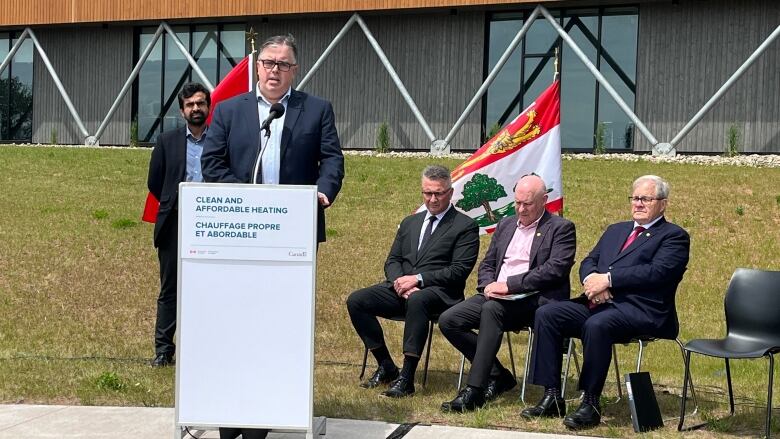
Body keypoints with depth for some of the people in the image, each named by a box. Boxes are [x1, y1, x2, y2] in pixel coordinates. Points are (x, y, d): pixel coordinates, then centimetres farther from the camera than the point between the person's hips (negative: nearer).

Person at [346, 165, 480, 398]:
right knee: (356, 300, -16)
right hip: (401, 287, 6)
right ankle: (386, 366, -6)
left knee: (417, 300, -40)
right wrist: (399, 281, -7)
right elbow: (392, 260, 17)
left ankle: (406, 378, -34)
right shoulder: (409, 223, 22)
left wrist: (418, 279, -15)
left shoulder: (465, 226, 3)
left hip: (439, 292, -6)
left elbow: (459, 270, -7)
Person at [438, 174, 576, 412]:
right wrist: (489, 285, -4)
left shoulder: (561, 229, 1)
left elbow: (555, 269, -13)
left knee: (492, 309, -35)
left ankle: (474, 390, -30)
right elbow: (487, 264, 20)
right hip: (496, 297, 7)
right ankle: (498, 375, 0)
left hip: (534, 300, -7)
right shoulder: (505, 225, 21)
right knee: (448, 320, -13)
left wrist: (509, 285, -18)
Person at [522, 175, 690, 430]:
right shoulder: (615, 230, 27)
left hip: (638, 310, -7)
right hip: (597, 303, 7)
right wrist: (591, 279, -7)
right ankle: (552, 397, -12)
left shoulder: (674, 236, 4)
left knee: (596, 325, -36)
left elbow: (656, 272, -12)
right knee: (546, 314, -13)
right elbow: (588, 262, 19)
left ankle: (590, 404, -24)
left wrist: (608, 279, -17)